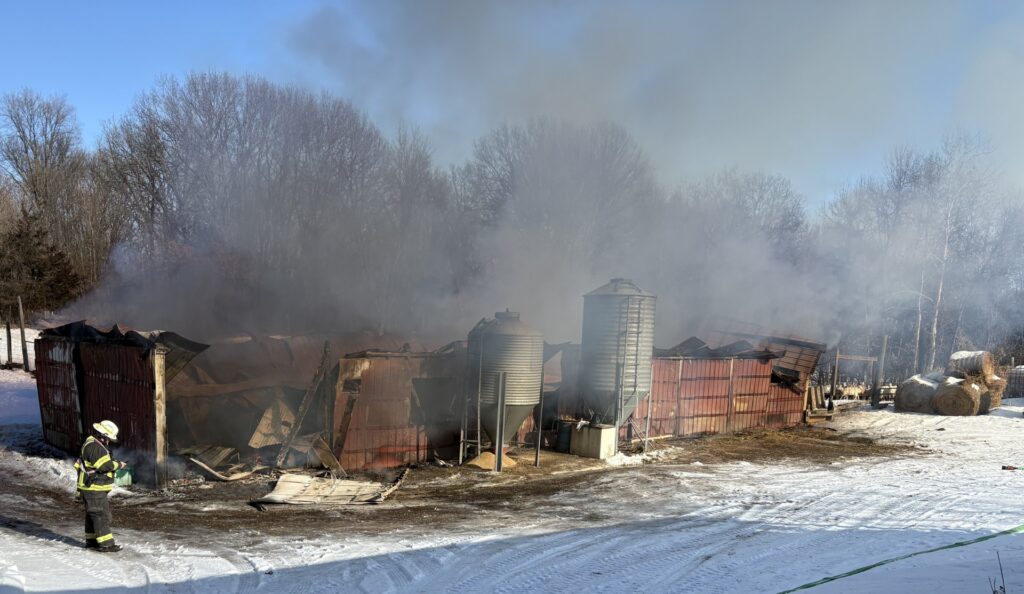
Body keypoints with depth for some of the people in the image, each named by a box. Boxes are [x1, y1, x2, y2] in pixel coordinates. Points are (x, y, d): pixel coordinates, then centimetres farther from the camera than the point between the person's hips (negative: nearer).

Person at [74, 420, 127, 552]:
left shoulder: (95, 444, 15)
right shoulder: (93, 447, -20)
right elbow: (105, 465, -25)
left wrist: (114, 463, 9)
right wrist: (118, 465, -11)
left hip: (95, 488, 11)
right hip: (93, 488, -11)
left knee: (92, 514, 18)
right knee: (101, 515, -10)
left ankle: (91, 540, 28)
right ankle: (105, 544, -9)